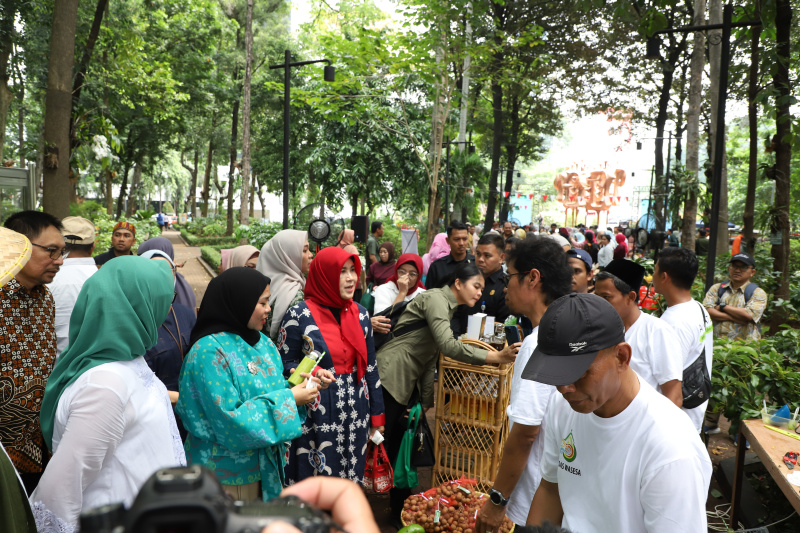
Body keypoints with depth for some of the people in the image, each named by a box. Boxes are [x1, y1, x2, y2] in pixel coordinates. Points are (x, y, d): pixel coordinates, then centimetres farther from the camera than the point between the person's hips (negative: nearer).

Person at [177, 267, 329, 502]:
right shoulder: (209, 351, -21)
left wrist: (300, 386, -8)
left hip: (265, 463, 7)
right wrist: (288, 399, -21)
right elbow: (228, 421, -24)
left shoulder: (262, 342, 4)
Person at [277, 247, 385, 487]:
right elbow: (284, 363, -3)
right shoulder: (298, 315, -9)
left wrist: (377, 414, 11)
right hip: (316, 415, -4)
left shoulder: (359, 313, 7)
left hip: (355, 413, 4)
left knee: (350, 480, 12)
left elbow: (370, 366, 10)